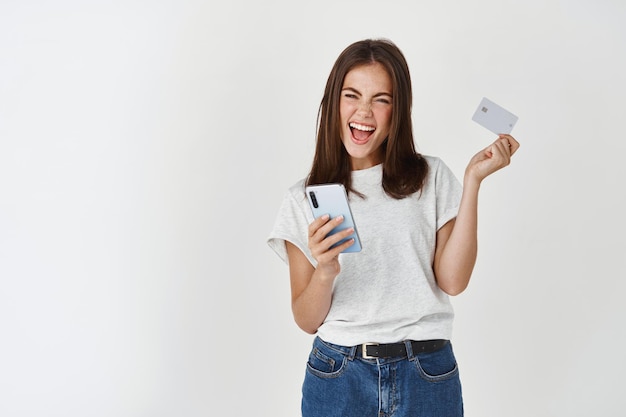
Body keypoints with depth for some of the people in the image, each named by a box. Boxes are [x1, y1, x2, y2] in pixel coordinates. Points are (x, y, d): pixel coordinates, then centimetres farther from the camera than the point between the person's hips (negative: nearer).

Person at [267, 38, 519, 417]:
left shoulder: (432, 177, 2)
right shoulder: (304, 198, 1)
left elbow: (453, 281, -9)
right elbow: (307, 321, -1)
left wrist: (473, 180, -10)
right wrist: (324, 272, -21)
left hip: (427, 376, 0)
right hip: (338, 375, 0)